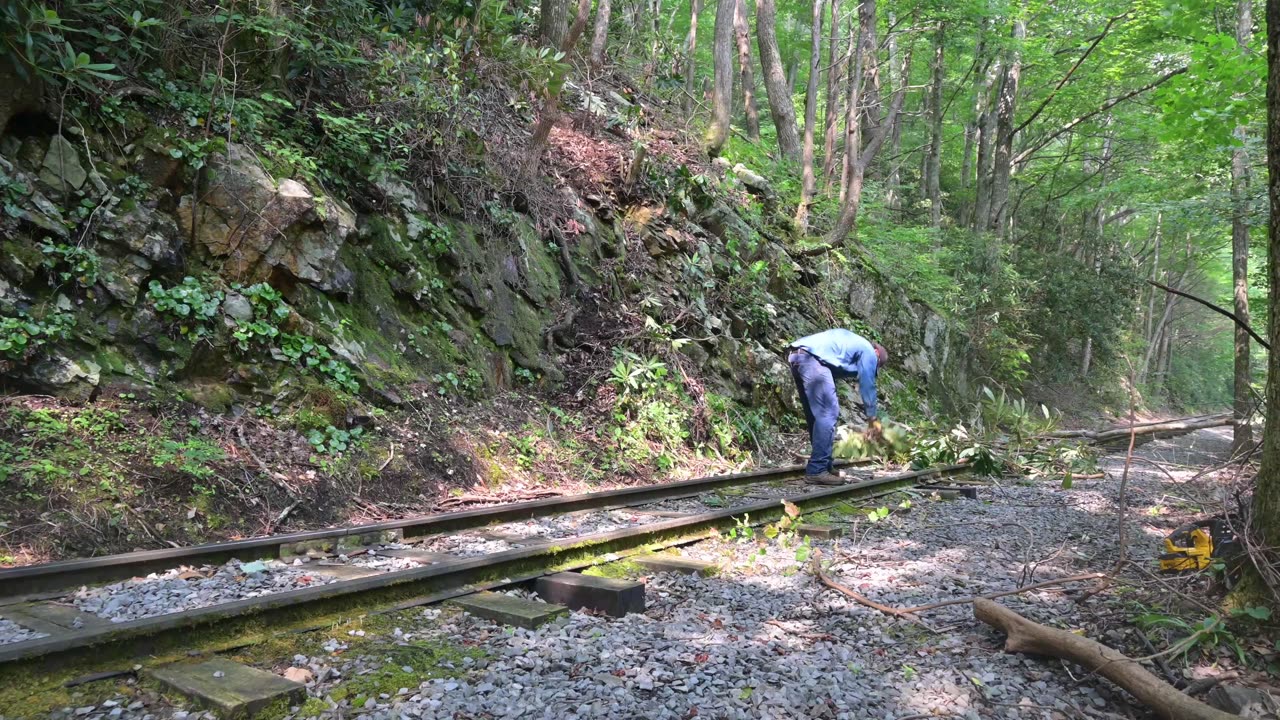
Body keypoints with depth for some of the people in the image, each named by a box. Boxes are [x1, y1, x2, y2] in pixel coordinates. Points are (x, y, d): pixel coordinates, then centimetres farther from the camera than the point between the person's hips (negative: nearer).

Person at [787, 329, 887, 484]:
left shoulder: (852, 342, 36)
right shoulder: (868, 351, 12)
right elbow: (867, 386, 11)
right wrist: (874, 419, 19)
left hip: (796, 356, 9)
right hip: (813, 359, -9)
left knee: (816, 414, 16)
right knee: (828, 413, -7)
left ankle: (822, 465, 22)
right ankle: (817, 470, -9)